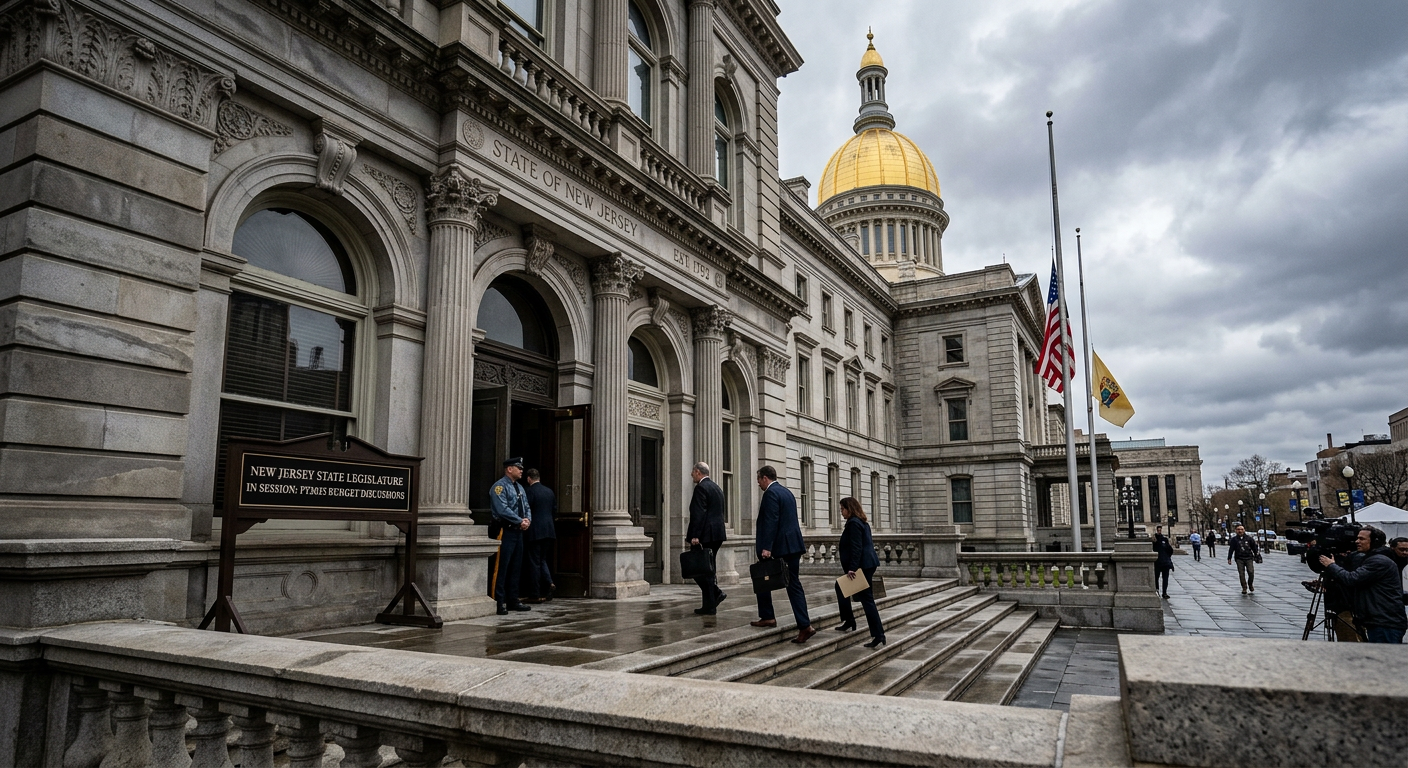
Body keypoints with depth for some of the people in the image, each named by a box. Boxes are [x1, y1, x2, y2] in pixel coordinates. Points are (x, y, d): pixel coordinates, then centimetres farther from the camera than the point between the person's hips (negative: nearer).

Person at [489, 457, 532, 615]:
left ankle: (513, 601, 20)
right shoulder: (499, 486, -9)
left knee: (516, 568, 12)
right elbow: (502, 509, -19)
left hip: (518, 531, 9)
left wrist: (528, 519, -3)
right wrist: (520, 521, -16)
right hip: (505, 532, -9)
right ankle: (499, 602, -3)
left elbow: (527, 507, 18)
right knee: (502, 568, -7)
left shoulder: (519, 488, 19)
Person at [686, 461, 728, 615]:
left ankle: (709, 606, -4)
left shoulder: (701, 488, -11)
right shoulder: (717, 487, 18)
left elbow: (698, 514, -20)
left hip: (706, 535, -9)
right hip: (717, 534, 9)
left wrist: (694, 536, -22)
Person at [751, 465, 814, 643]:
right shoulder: (787, 492, 18)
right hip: (793, 544, 8)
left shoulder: (770, 493, -10)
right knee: (794, 585, 3)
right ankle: (805, 625, -5)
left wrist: (766, 548, -22)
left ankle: (767, 617, 19)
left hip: (779, 546, -8)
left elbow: (771, 521, -19)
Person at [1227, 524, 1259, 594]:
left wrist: (1256, 555, 13)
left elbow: (1254, 547, 13)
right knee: (1241, 574, -3)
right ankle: (1244, 588, 5)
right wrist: (1229, 558, 0)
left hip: (1249, 558, 0)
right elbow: (1231, 549, 4)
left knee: (1251, 572, -7)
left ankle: (1250, 584, 19)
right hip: (1239, 559, 0)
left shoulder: (1249, 538, 6)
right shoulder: (1234, 539, 3)